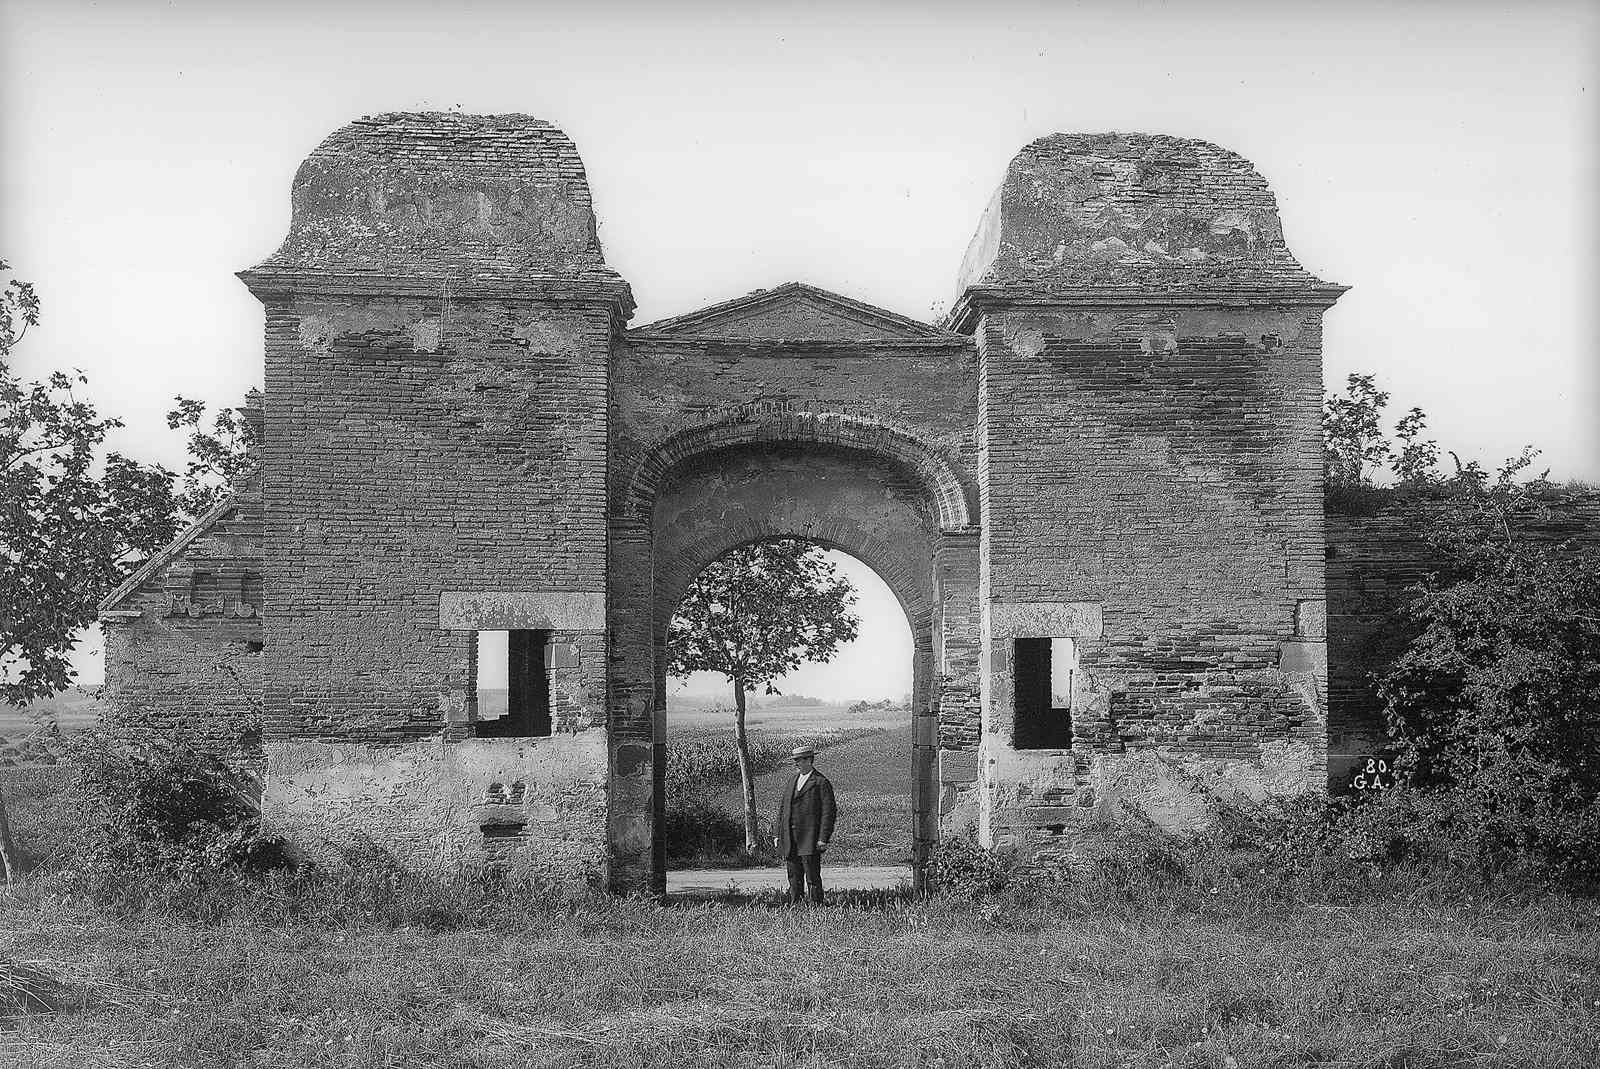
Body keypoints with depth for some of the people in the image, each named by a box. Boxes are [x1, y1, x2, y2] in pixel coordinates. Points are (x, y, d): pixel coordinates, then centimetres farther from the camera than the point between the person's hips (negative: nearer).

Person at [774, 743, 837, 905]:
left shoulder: (821, 783, -4)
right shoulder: (793, 781, 17)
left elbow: (829, 812, -9)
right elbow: (783, 808, 20)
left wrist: (823, 839, -15)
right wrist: (777, 833, 12)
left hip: (810, 840, -7)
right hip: (790, 840, 7)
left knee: (812, 878, -6)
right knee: (794, 878, 10)